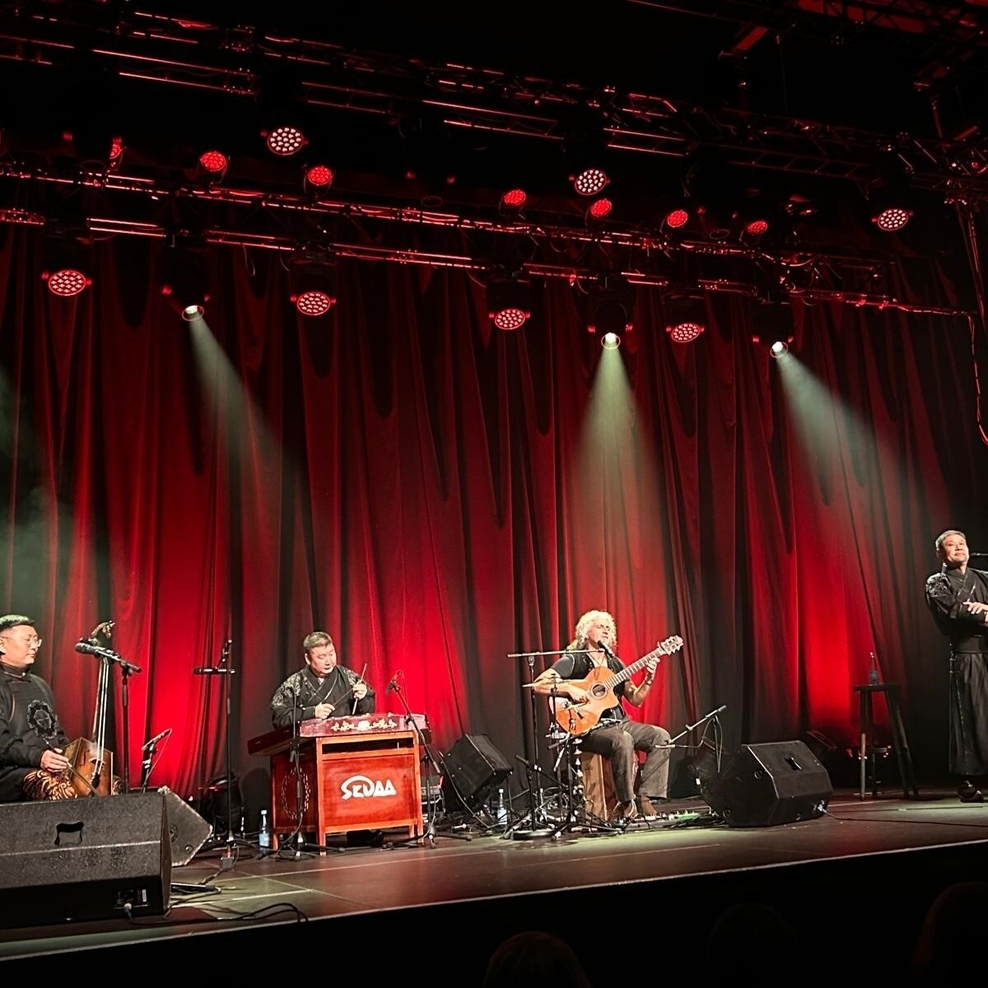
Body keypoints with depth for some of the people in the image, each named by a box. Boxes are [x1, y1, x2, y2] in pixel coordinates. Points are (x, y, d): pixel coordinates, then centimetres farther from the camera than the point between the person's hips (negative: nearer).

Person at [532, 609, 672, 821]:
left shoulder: (614, 663, 17)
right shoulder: (573, 660, -3)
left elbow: (635, 700, 14)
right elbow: (538, 684, -13)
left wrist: (649, 679, -3)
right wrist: (569, 689, -24)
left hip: (619, 723, 7)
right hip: (589, 727, -7)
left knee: (660, 736, -13)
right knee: (622, 741, -35)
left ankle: (646, 798, -12)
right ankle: (626, 805, -21)